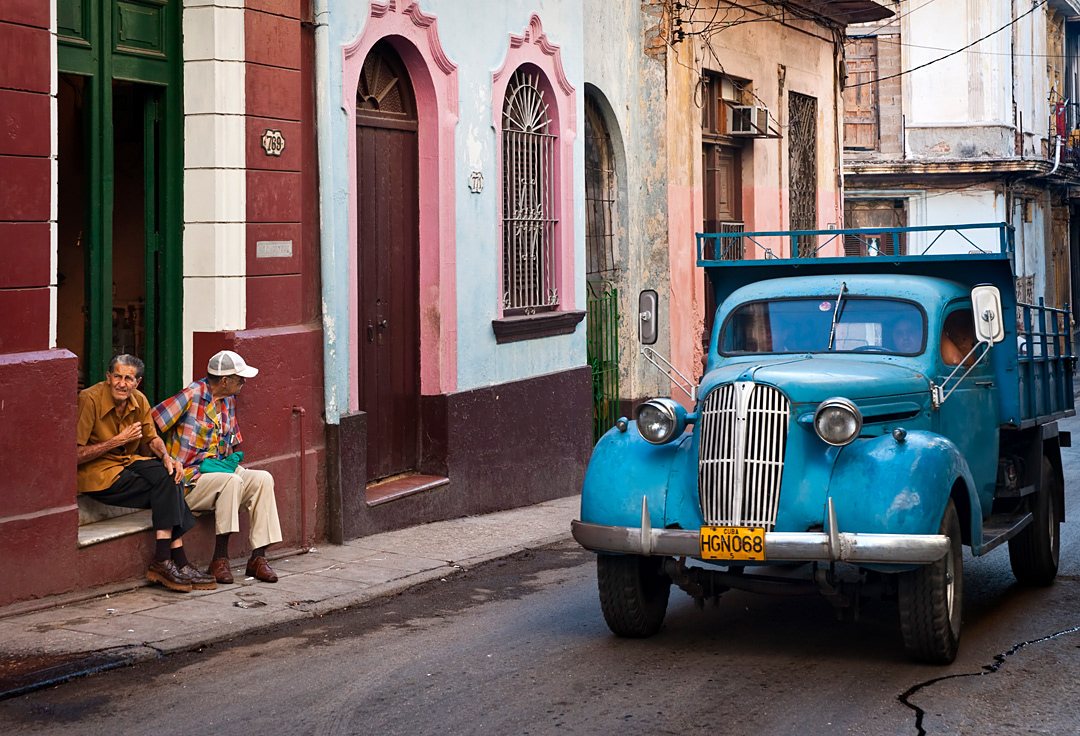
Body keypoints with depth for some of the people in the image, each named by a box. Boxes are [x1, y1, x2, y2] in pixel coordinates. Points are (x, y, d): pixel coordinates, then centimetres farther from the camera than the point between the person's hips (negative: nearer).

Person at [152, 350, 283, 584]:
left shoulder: (228, 401, 13)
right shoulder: (191, 396, -13)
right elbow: (150, 423, -17)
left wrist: (232, 460, 4)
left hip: (218, 468, 8)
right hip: (188, 478, -8)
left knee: (262, 479, -15)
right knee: (232, 482, -33)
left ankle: (258, 558, -17)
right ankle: (219, 559, -26)